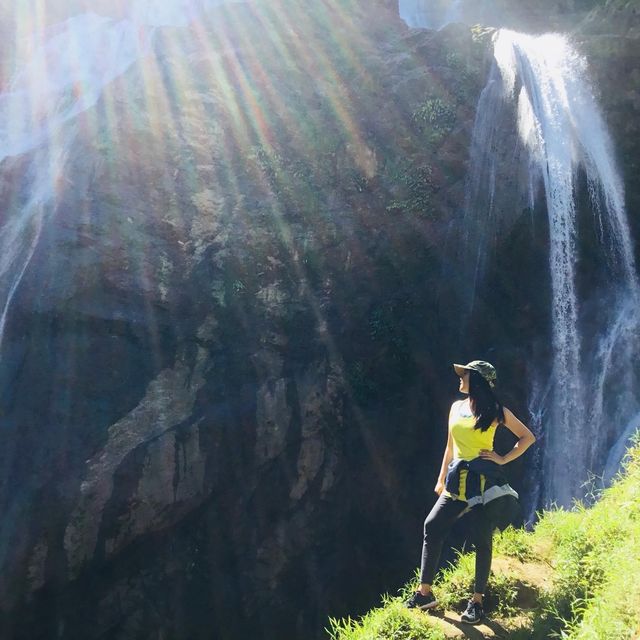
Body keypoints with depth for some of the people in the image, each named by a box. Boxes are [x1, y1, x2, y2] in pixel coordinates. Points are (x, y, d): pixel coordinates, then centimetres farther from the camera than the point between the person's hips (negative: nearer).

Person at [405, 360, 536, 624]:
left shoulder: (495, 411, -4)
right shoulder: (457, 407, 11)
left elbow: (528, 437, 3)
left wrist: (503, 459, -5)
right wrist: (441, 479, 17)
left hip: (484, 480, -5)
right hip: (458, 479, 5)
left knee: (481, 541, 1)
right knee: (432, 526, -3)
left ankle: (476, 602, 14)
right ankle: (425, 593, 6)